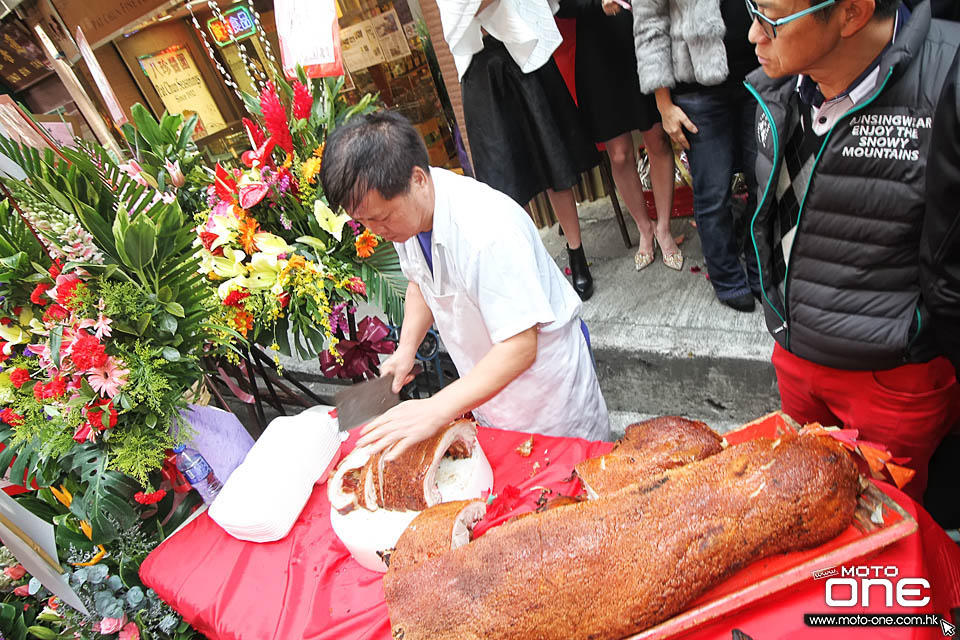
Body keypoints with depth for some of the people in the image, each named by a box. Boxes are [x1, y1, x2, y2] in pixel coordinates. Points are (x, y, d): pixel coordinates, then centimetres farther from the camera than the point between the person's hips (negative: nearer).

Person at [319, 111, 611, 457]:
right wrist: (406, 349, -5)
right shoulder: (402, 210, -12)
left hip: (540, 364, -6)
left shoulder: (488, 232, -38)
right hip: (485, 376, 7)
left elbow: (520, 347, -36)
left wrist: (436, 409, -42)